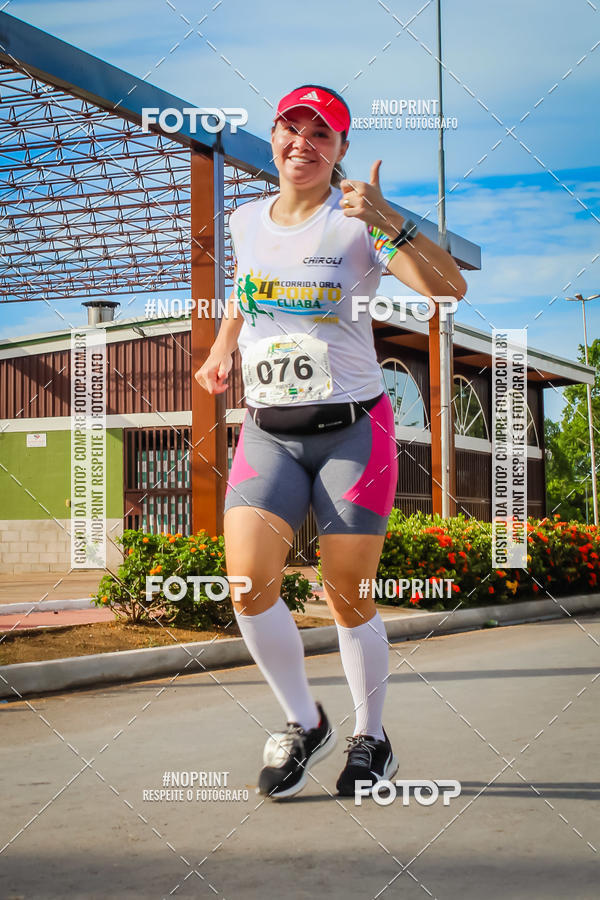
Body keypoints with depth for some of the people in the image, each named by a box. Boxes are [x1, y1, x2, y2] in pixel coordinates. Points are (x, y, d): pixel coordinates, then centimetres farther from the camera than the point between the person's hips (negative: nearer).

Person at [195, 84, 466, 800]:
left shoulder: (358, 222, -6)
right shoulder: (246, 221, 9)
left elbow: (449, 288, -19)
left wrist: (388, 221, -31)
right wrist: (221, 349, 19)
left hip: (353, 428, -3)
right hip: (267, 432, 4)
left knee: (348, 603, -1)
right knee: (248, 585, -14)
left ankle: (371, 740, 24)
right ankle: (304, 725, 9)